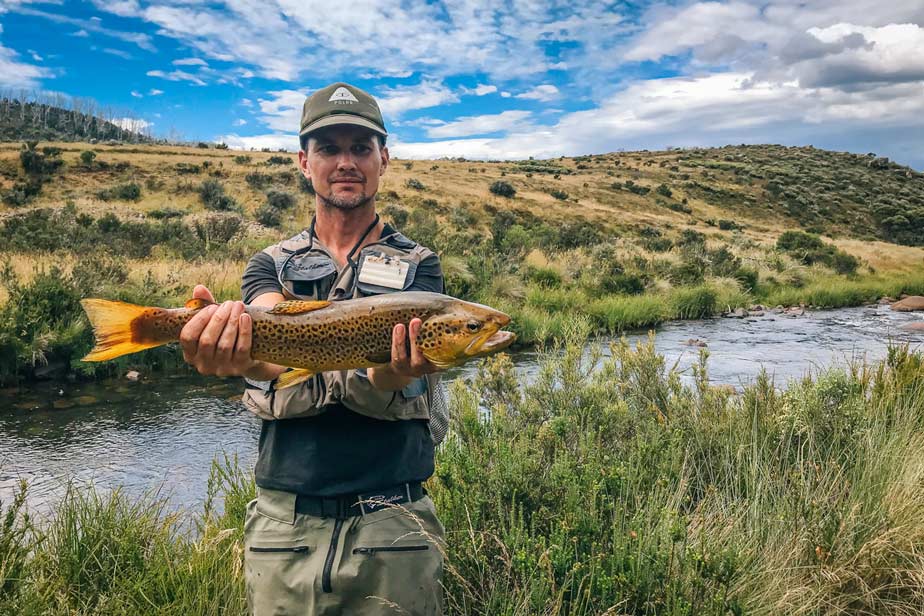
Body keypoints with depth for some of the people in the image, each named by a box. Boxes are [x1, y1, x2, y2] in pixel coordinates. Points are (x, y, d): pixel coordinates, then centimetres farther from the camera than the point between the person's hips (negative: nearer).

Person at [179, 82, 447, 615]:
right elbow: (273, 355, -17)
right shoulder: (271, 265, 6)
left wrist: (394, 374, -39)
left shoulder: (418, 266, 1)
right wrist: (237, 352, -40)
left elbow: (388, 395, -15)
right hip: (285, 521, 2)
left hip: (392, 527, -1)